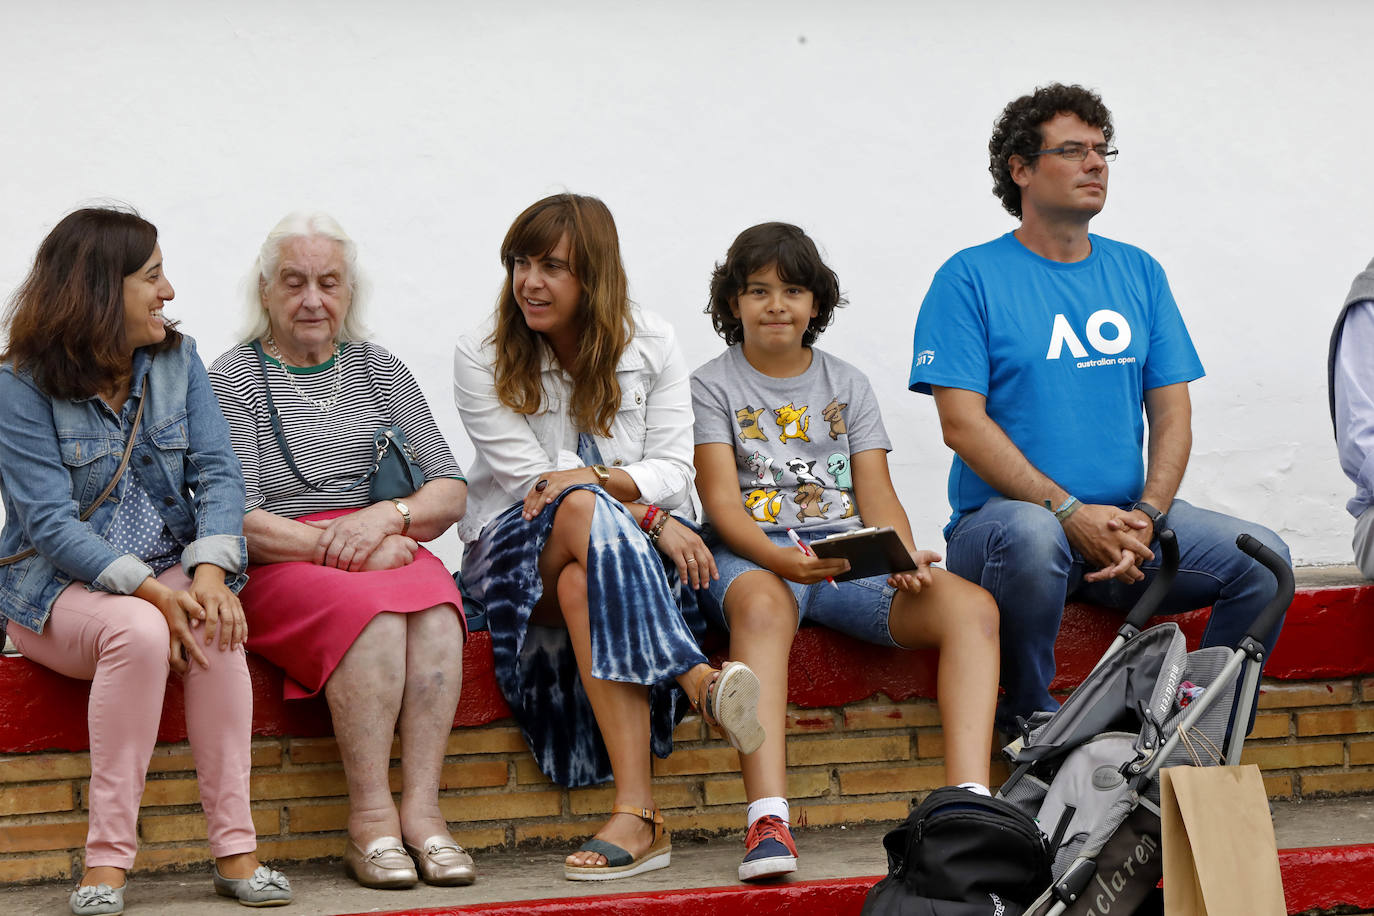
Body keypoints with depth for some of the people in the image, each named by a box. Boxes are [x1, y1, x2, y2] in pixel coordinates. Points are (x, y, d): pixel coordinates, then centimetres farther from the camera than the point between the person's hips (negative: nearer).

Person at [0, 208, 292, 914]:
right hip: (58, 589, -3)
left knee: (215, 626, -30)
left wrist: (210, 571, -22)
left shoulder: (177, 360, 7)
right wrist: (151, 591, -29)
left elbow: (217, 473, -2)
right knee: (138, 631, -35)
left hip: (169, 572, 3)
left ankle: (235, 849, -29)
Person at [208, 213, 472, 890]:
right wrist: (338, 547, -16)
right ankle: (370, 818, -33)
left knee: (434, 602, -31)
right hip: (278, 570, -3)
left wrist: (385, 517, -12)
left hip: (388, 556, 3)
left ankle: (420, 807, -34)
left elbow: (450, 494, 9)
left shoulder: (381, 371, 16)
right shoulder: (232, 380, 4)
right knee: (372, 610, -35)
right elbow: (235, 519, -6)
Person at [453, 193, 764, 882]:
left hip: (640, 542, 2)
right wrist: (649, 516, -20)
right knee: (584, 512, -39)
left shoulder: (652, 345, 5)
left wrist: (598, 479, -24)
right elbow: (530, 479, -8)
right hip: (518, 553, -1)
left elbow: (674, 470, -1)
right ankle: (701, 682, -50)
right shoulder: (481, 359, 0)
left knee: (582, 582, -38)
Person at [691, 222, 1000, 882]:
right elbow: (722, 500, -4)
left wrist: (905, 559, -11)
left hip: (849, 554, 4)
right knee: (762, 605, -42)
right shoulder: (712, 387, 10)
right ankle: (768, 822, -53)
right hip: (754, 554, -4)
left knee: (972, 607, -23)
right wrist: (780, 558, -24)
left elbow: (877, 493, 11)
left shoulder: (848, 385, 21)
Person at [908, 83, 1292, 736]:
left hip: (1128, 520, 5)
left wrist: (1146, 515, -10)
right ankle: (1031, 726, -17)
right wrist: (1070, 513, -20)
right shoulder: (969, 279, -1)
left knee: (1261, 557, -18)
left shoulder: (1138, 273, 14)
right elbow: (963, 424, -10)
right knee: (1032, 535, -39)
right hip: (1002, 516, -4)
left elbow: (1171, 412, 9)